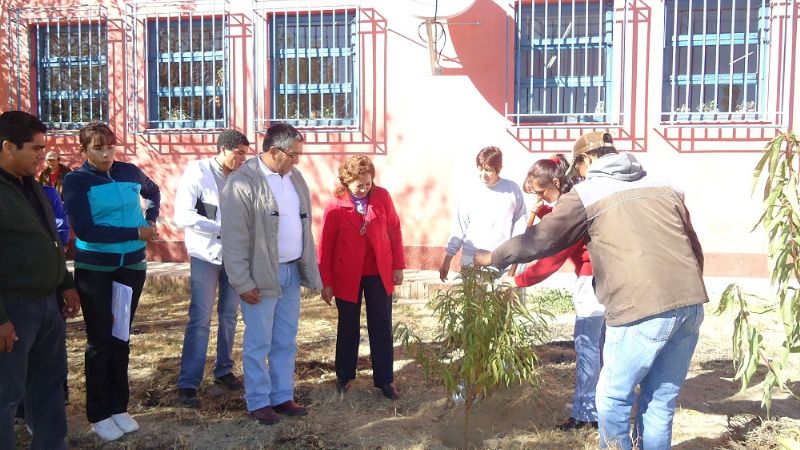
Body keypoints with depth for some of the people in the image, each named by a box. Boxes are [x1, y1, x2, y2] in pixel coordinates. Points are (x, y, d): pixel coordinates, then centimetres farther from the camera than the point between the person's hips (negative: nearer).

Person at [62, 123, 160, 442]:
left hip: (132, 266, 4)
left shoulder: (130, 172, 2)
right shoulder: (76, 181, -10)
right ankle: (99, 415, 15)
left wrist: (151, 220, 8)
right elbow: (84, 229, -20)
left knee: (121, 338, 11)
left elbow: (153, 192, 25)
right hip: (94, 269, -4)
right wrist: (136, 232, -19)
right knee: (100, 340, 3)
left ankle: (119, 407, 23)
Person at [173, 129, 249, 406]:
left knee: (229, 315, 12)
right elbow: (182, 215, -16)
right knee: (200, 319, -4)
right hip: (206, 255, -4)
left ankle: (224, 371, 27)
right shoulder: (198, 172, -10)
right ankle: (188, 384, 4)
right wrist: (223, 228, -19)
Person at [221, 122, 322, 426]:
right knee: (259, 343, 7)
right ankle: (258, 402, 22)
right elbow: (234, 239, -14)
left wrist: (309, 269, 12)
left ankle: (283, 397, 29)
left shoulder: (295, 177, 8)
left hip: (291, 272, 7)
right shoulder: (243, 183, -14)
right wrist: (243, 283, -14)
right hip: (261, 276, -6)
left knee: (286, 341, 15)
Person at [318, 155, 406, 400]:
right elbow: (325, 246, -6)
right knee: (348, 326, 13)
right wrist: (326, 282, -4)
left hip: (379, 273, 1)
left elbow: (394, 231, 2)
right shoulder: (335, 206, -11)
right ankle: (343, 375, 31)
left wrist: (398, 266, 2)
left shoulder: (382, 196, -6)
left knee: (381, 326, 6)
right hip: (347, 276, -1)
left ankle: (384, 379, 17)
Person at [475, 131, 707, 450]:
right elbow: (694, 248, 21)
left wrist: (492, 258, 20)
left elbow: (539, 241, 6)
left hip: (642, 310, -6)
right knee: (661, 400, 16)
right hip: (691, 305, 6)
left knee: (614, 399, 11)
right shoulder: (663, 186, 19)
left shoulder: (587, 193, 4)